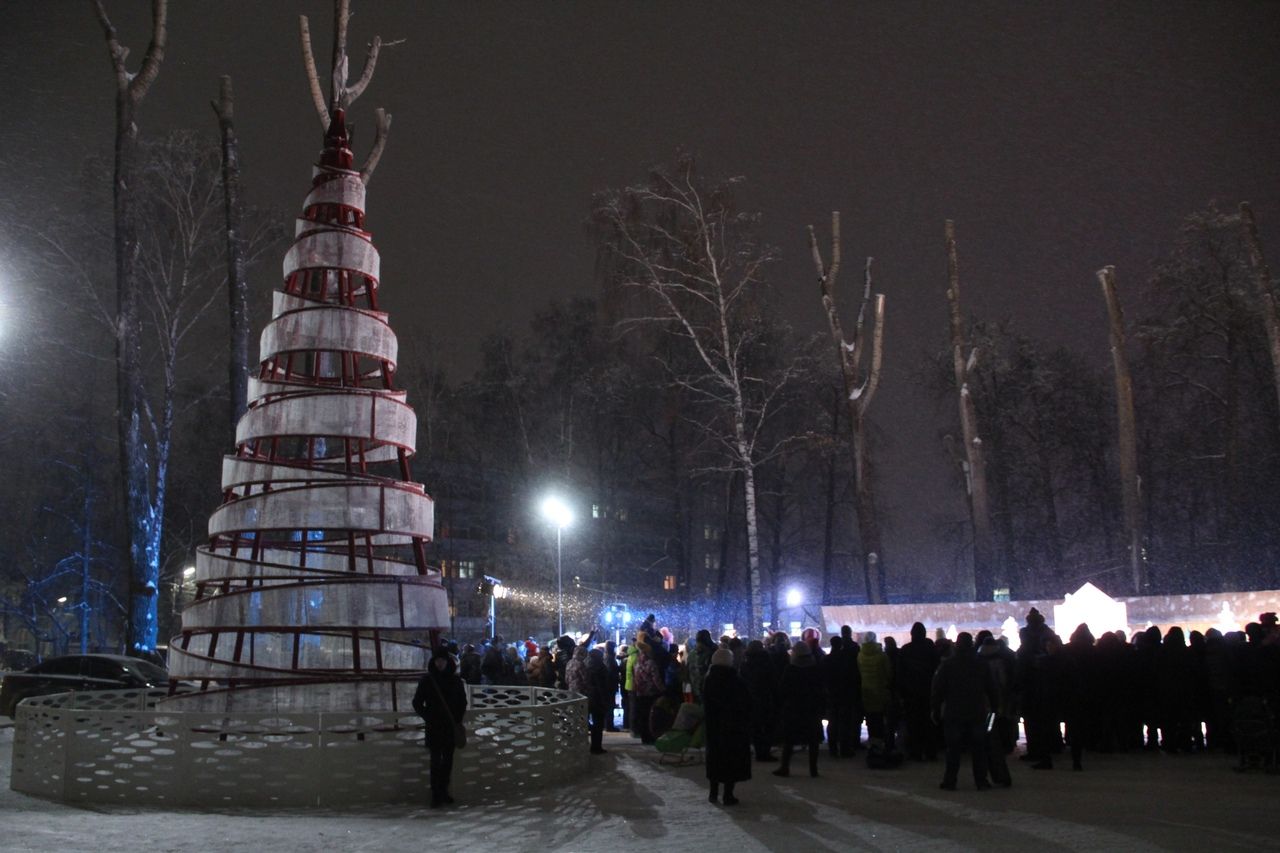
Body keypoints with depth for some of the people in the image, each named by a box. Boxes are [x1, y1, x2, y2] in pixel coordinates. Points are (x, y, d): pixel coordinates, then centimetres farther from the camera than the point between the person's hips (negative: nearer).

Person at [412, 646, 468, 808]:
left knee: (448, 759, 8)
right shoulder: (426, 679, -2)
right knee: (436, 760, -6)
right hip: (434, 727, -3)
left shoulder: (455, 679, 4)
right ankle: (436, 794, -3)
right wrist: (428, 717, -8)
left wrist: (458, 719, -1)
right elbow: (417, 702, 2)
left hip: (451, 726, 3)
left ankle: (444, 791, 18)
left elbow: (462, 701, 11)